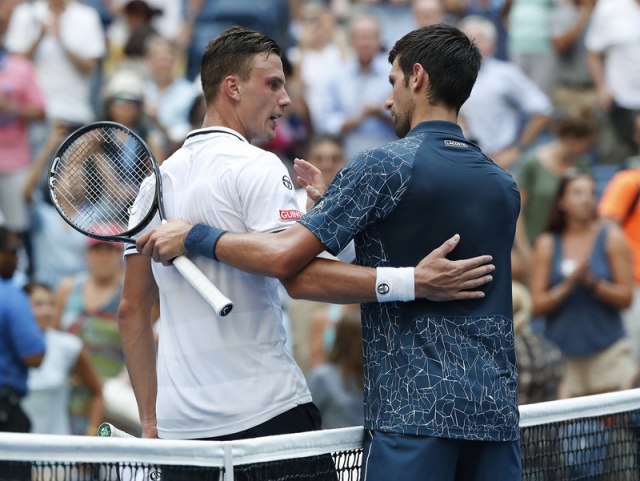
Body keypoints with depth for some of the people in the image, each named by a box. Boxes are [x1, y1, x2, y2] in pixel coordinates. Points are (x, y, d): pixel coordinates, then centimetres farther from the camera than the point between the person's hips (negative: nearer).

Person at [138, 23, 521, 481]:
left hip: (414, 412, -6)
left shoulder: (383, 166, -5)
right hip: (497, 410, 6)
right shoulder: (504, 186, 14)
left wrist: (194, 236, 2)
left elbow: (284, 257, -10)